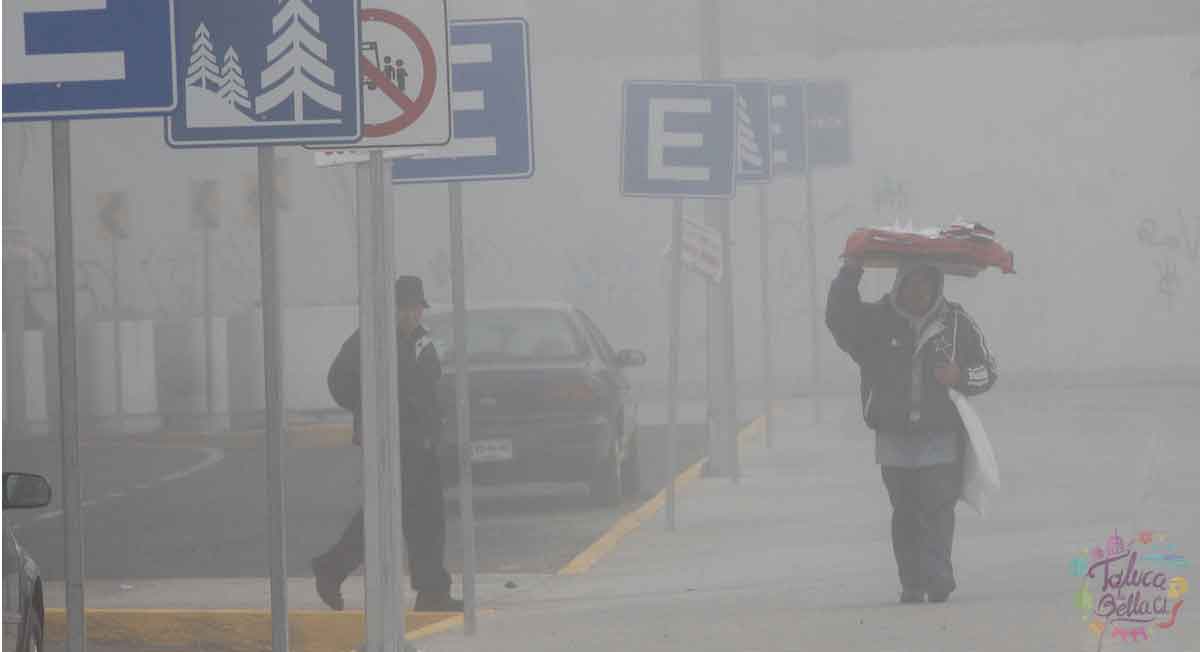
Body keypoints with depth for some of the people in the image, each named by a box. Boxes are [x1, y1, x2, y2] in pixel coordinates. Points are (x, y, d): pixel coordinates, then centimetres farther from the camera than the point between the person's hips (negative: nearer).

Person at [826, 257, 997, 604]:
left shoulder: (956, 323, 6)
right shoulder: (876, 321, 5)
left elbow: (987, 370, 12)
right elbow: (839, 319, -12)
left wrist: (961, 376, -9)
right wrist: (849, 275, -19)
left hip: (941, 436, -1)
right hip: (894, 436, 1)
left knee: (937, 507, -11)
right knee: (905, 512, 4)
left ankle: (937, 579, -14)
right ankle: (912, 585, 7)